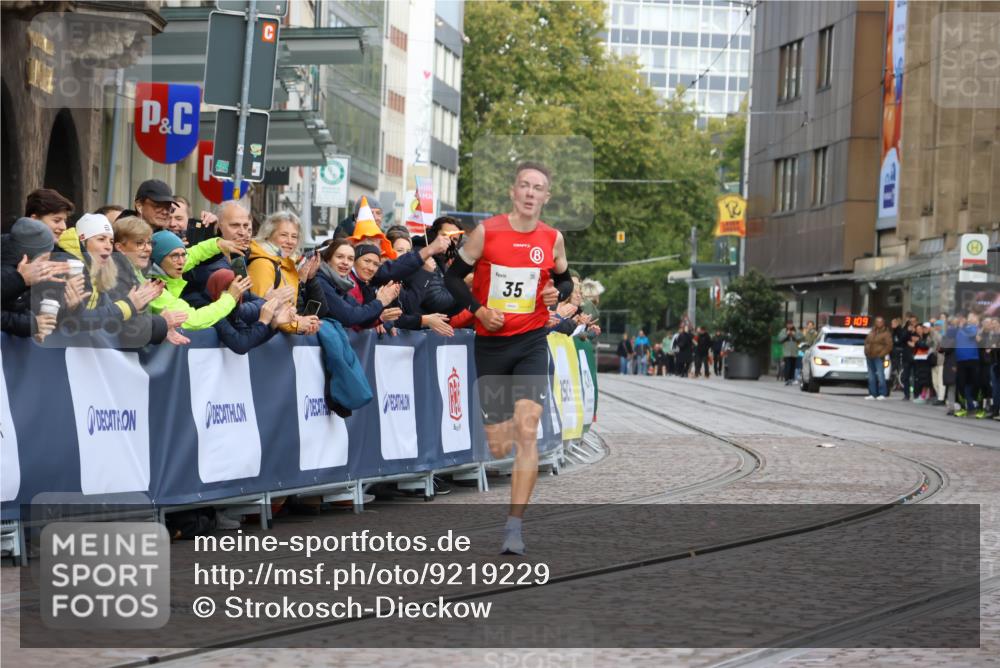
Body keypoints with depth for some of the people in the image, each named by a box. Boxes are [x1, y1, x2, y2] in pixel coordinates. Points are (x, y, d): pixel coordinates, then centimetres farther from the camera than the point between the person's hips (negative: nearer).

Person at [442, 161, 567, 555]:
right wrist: (478, 309, -12)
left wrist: (558, 292, -6)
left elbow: (564, 279, 17)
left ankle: (514, 526, -15)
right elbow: (453, 276, 2)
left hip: (531, 343, 0)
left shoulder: (552, 239, 1)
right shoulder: (486, 232, -5)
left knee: (526, 430, -16)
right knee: (497, 446, 1)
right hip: (491, 344, 0)